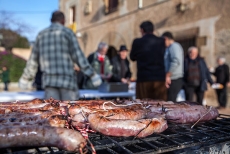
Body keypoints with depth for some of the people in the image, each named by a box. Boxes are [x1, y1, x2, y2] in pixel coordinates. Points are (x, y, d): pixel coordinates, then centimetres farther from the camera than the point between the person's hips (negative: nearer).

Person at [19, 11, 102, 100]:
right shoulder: (67, 32, 0)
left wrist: (25, 78, 27)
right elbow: (78, 56, -8)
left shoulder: (41, 34, 14)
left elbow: (33, 60, 16)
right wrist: (92, 75, -6)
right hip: (66, 78, -4)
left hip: (49, 79, 4)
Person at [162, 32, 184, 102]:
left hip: (174, 80, -10)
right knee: (171, 102, 11)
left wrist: (167, 76, -21)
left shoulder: (174, 46, -9)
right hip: (173, 79, 10)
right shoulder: (170, 47, 22)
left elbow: (176, 62, -23)